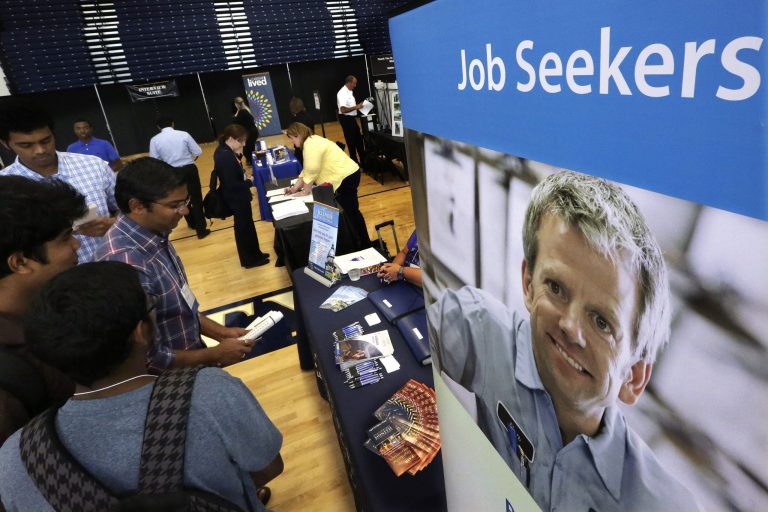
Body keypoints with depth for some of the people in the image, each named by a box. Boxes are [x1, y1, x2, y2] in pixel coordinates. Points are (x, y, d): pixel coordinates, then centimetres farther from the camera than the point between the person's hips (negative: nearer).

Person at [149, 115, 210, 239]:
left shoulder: (154, 140, -3)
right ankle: (201, 230, 4)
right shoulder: (184, 134, -6)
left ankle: (192, 223, 39)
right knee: (196, 199, 4)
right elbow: (198, 152, -3)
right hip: (189, 169, -2)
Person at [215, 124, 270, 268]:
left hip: (237, 197, 10)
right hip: (236, 198, -10)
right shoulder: (226, 157, -29)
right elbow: (231, 184, -28)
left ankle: (254, 254, 38)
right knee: (244, 228, 7)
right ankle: (250, 259, 24)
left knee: (246, 226, 22)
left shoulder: (223, 150, 2)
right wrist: (250, 183, -15)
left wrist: (237, 155, -3)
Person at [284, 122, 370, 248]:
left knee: (350, 212, -2)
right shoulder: (311, 142, 17)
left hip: (345, 178, -10)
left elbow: (311, 171, -19)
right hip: (347, 176, 10)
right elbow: (307, 170, 18)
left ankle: (365, 245, 9)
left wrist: (305, 192, -8)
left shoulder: (310, 144, -17)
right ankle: (360, 242, 30)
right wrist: (295, 187, 13)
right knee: (350, 211, 18)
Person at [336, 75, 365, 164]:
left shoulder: (350, 92, 10)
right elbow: (343, 110, -28)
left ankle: (362, 159, 29)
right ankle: (354, 161, 13)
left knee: (358, 138, 17)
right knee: (351, 141, 1)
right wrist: (356, 107, -24)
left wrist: (359, 105, 6)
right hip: (346, 119, -10)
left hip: (352, 118, 10)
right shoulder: (342, 93, -20)